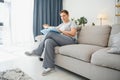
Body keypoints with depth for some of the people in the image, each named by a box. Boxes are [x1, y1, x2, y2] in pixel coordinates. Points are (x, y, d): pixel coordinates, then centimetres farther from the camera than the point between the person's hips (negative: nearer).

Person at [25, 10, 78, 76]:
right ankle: (50, 66, -27)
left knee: (50, 33, -25)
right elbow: (54, 30, 22)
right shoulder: (61, 24, 31)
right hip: (60, 40, 6)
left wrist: (61, 31, -10)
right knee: (48, 41, -27)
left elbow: (73, 34, -7)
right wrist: (48, 27, 4)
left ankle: (37, 52, -13)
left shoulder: (72, 23, 11)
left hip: (71, 40, -6)